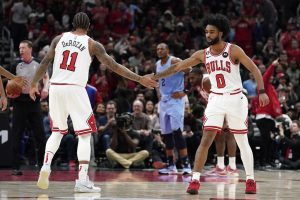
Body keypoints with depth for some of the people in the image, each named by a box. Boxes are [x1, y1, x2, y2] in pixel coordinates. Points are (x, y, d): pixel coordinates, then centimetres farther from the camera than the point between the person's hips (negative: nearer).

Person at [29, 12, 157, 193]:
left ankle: (46, 167, 0)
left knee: (57, 132, 21)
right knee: (85, 135, 4)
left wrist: (34, 84, 23)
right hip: (75, 90, -4)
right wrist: (140, 79, 2)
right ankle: (82, 181, -5)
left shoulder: (59, 39, 10)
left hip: (56, 88, 4)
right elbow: (114, 66, -1)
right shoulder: (92, 44, 2)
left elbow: (45, 62, 10)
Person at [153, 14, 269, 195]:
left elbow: (254, 69, -11)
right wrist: (156, 76, 0)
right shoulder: (203, 55, 2)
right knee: (206, 140, -10)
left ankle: (251, 180, 20)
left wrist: (262, 91, -22)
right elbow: (178, 67, 5)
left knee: (242, 142, 6)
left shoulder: (234, 50, -9)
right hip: (216, 100, 3)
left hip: (235, 99, -3)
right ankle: (195, 180, -11)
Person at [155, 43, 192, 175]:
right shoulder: (158, 65, 12)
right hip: (164, 100, 8)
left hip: (176, 99, -8)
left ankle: (186, 164, -16)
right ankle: (170, 165, 16)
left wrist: (184, 92, -16)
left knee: (176, 131, -17)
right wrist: (159, 92, 13)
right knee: (166, 133, 8)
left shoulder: (175, 61, -12)